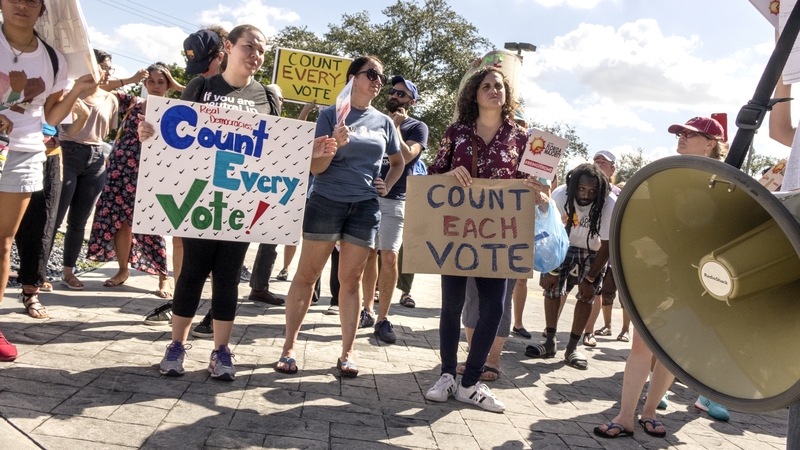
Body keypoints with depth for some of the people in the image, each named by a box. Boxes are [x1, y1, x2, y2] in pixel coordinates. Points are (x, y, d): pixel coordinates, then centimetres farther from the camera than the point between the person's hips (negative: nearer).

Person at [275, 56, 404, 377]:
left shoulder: (384, 122, 10)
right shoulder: (331, 115, -1)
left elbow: (397, 162, 24)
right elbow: (315, 168, -5)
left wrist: (388, 186, 7)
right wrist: (335, 144, -22)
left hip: (365, 206, 3)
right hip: (326, 201, -3)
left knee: (351, 280, 6)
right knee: (306, 275, 2)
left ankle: (347, 352, 13)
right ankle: (289, 346, 11)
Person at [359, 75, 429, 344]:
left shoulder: (417, 127, 5)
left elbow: (406, 156, -12)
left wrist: (395, 126, -8)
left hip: (394, 199, -4)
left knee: (389, 256, -10)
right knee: (369, 253, 6)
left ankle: (383, 319, -3)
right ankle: (368, 310, 16)